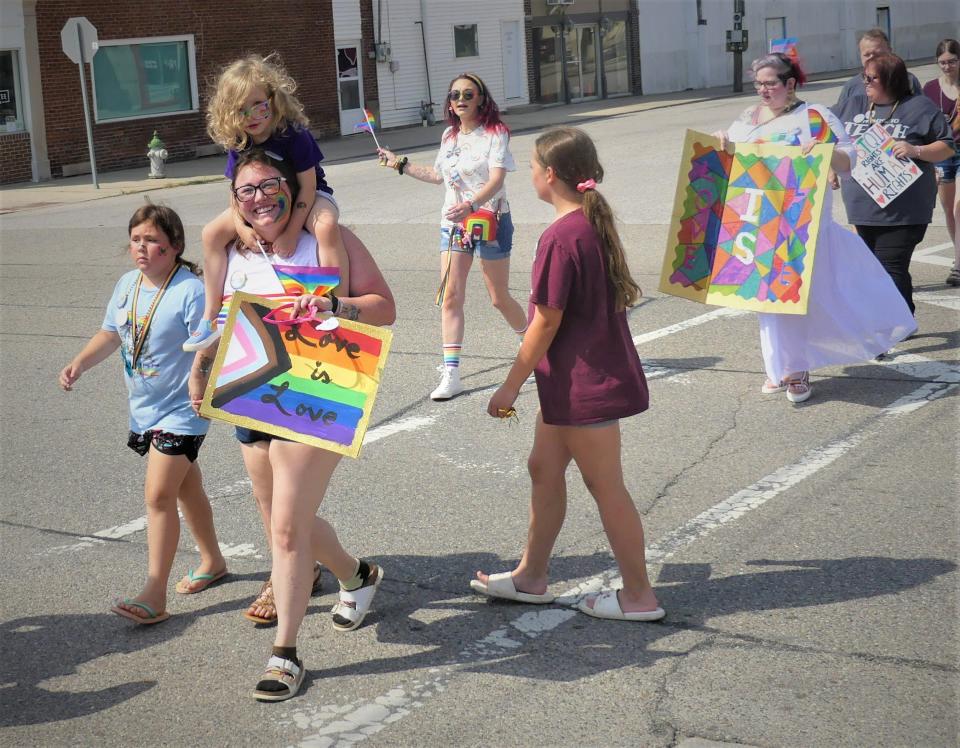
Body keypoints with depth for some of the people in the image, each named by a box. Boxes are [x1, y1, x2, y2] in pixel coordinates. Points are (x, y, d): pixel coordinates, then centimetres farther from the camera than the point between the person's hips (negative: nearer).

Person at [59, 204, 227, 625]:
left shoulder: (190, 292, -21)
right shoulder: (127, 284, 3)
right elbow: (111, 333, 14)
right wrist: (80, 363, -1)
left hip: (181, 410, -8)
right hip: (144, 408, 8)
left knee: (158, 495, -12)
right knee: (186, 488, 22)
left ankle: (154, 596, -7)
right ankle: (212, 562, 40)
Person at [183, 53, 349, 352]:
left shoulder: (293, 134, -26)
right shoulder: (237, 141, -11)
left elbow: (307, 186, -25)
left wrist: (292, 232, -30)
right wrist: (241, 226, -24)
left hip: (307, 198, -6)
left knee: (326, 226, -39)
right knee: (212, 233, -7)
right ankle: (211, 316, 0)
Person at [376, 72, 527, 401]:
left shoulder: (495, 133, -8)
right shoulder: (449, 136, 11)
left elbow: (496, 179, -21)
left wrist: (470, 205, -37)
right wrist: (400, 164, 26)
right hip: (453, 223, 5)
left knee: (499, 298, 5)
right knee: (451, 296, -7)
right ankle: (450, 374, -9)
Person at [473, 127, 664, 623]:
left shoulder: (561, 237, -22)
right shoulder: (595, 222, 7)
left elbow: (546, 322, -20)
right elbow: (619, 294, 16)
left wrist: (511, 385, -11)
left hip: (584, 382, -10)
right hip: (585, 377, 10)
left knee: (604, 485, 1)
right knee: (544, 467, 18)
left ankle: (639, 596, 13)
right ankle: (531, 576, 30)